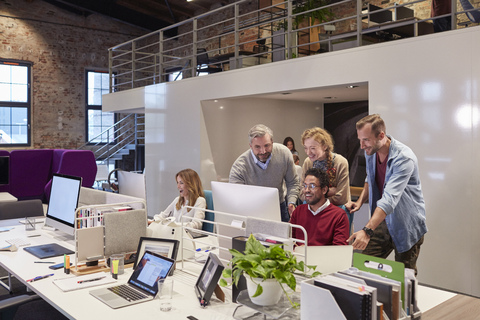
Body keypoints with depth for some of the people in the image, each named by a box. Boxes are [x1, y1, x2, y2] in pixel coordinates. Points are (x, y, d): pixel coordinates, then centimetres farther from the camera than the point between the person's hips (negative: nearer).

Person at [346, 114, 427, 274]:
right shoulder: (370, 152, -1)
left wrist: (367, 231, -45)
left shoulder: (404, 158, -26)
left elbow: (389, 199, -36)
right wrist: (360, 201, 0)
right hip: (381, 220, 6)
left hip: (406, 225, -6)